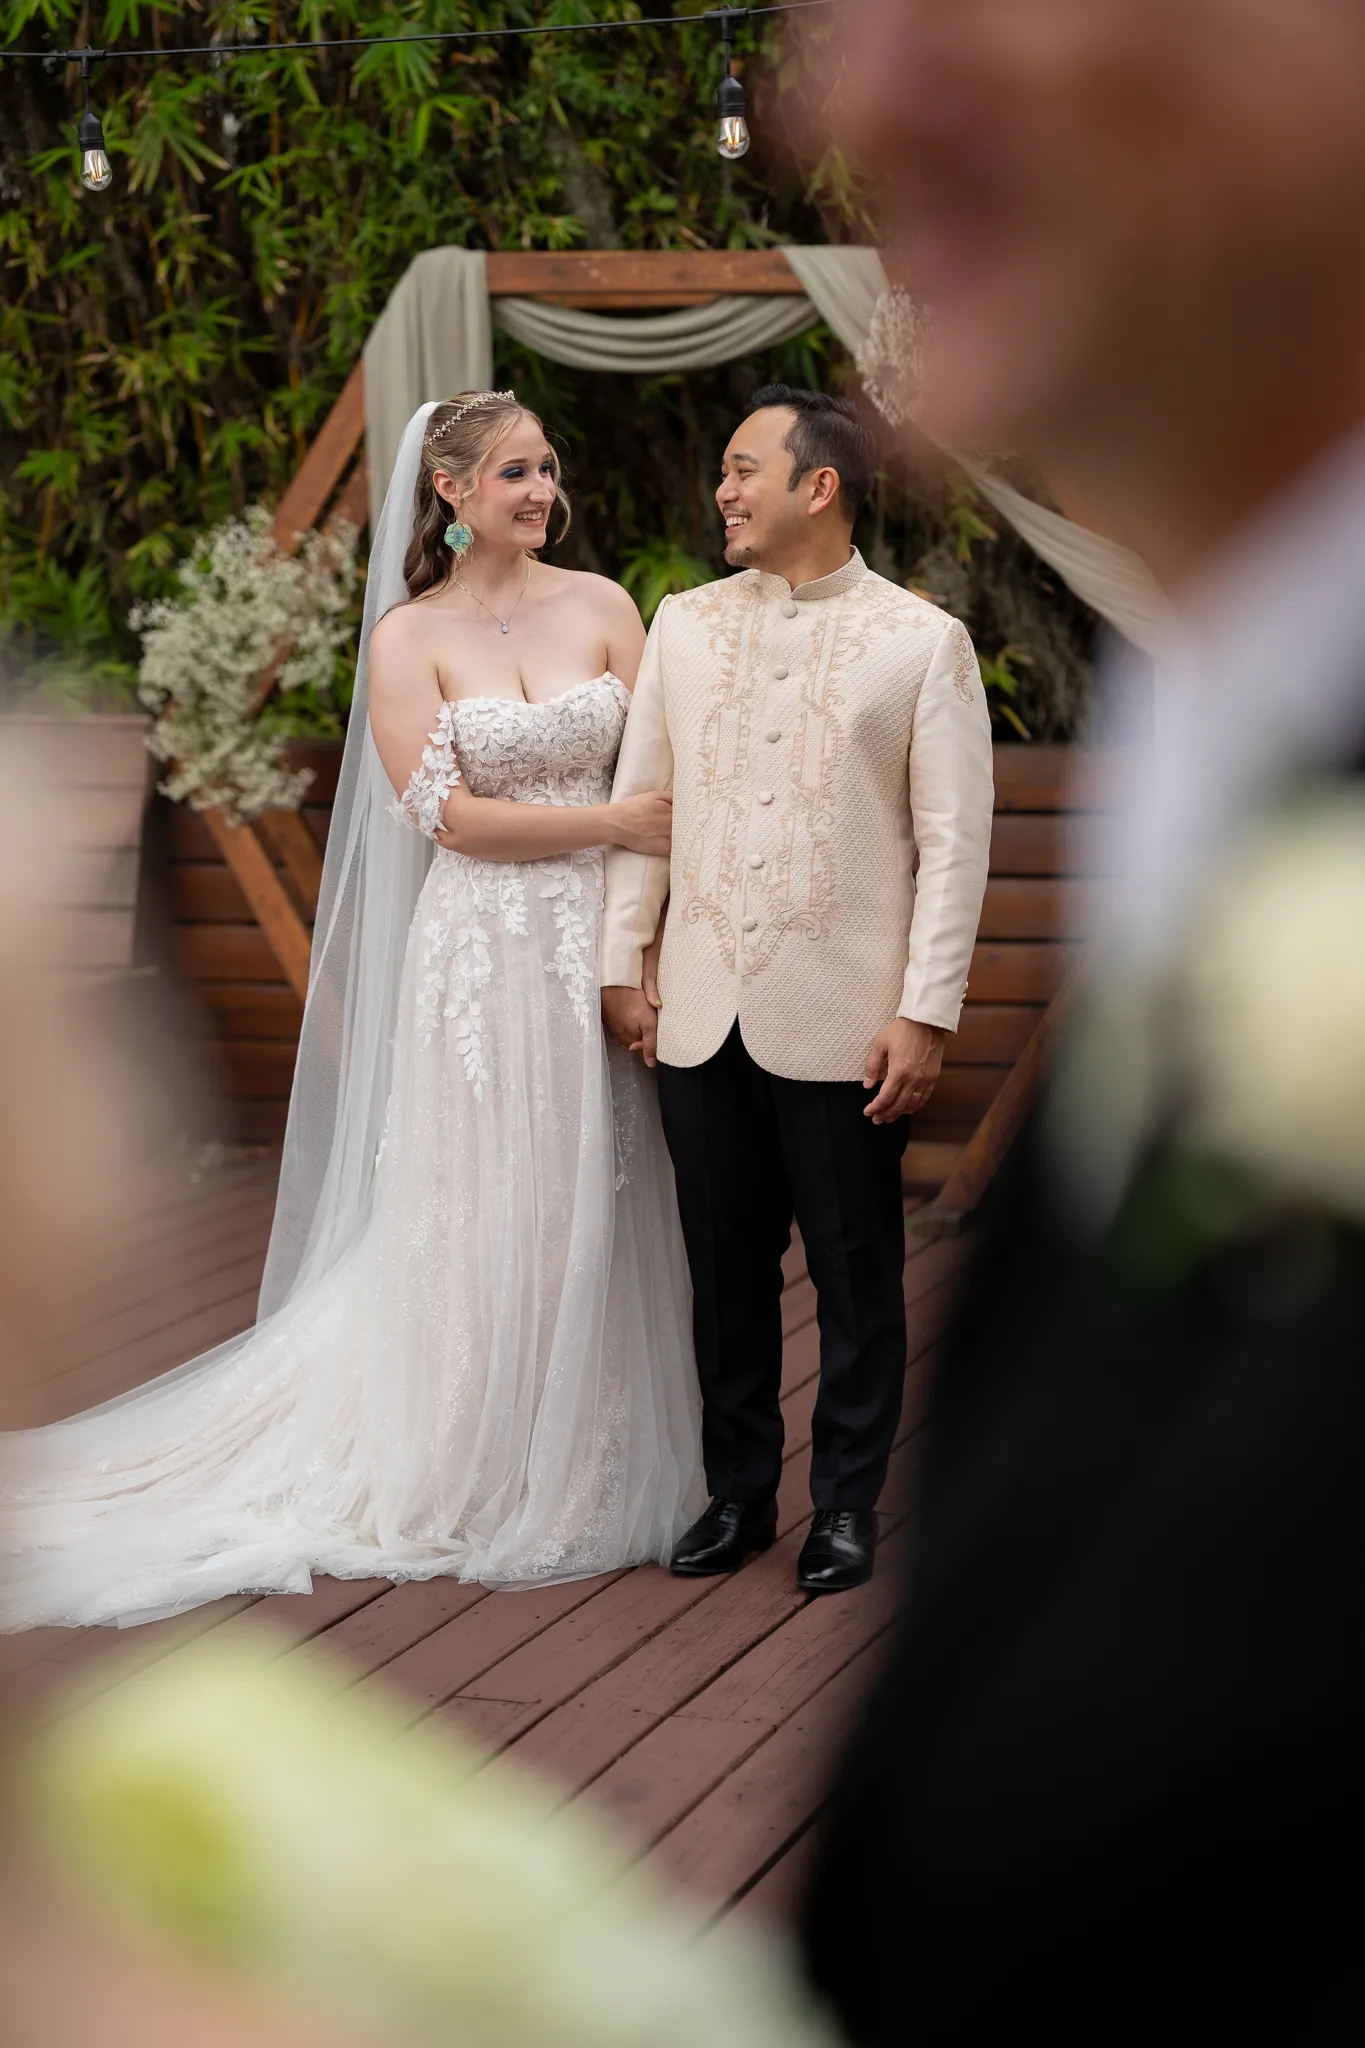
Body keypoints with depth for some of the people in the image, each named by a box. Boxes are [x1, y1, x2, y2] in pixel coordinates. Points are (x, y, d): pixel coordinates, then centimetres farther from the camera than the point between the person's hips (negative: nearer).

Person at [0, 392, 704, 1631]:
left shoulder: (600, 608, 7)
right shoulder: (410, 637, 0)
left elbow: (665, 779, 1)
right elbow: (448, 813, -8)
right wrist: (610, 823, -13)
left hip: (603, 942, 3)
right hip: (482, 954, -3)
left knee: (597, 1205, 5)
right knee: (480, 1212, 1)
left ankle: (593, 1475, 18)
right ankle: (479, 1485, 13)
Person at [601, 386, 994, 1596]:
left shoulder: (923, 642, -4)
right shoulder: (685, 627, 8)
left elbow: (954, 842, -6)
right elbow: (639, 802, 12)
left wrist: (926, 1015, -11)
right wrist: (621, 968, 8)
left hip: (841, 1022, -3)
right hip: (703, 1017, 4)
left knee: (856, 1275, 6)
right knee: (726, 1269, 11)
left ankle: (848, 1506, 19)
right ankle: (738, 1492, 24)